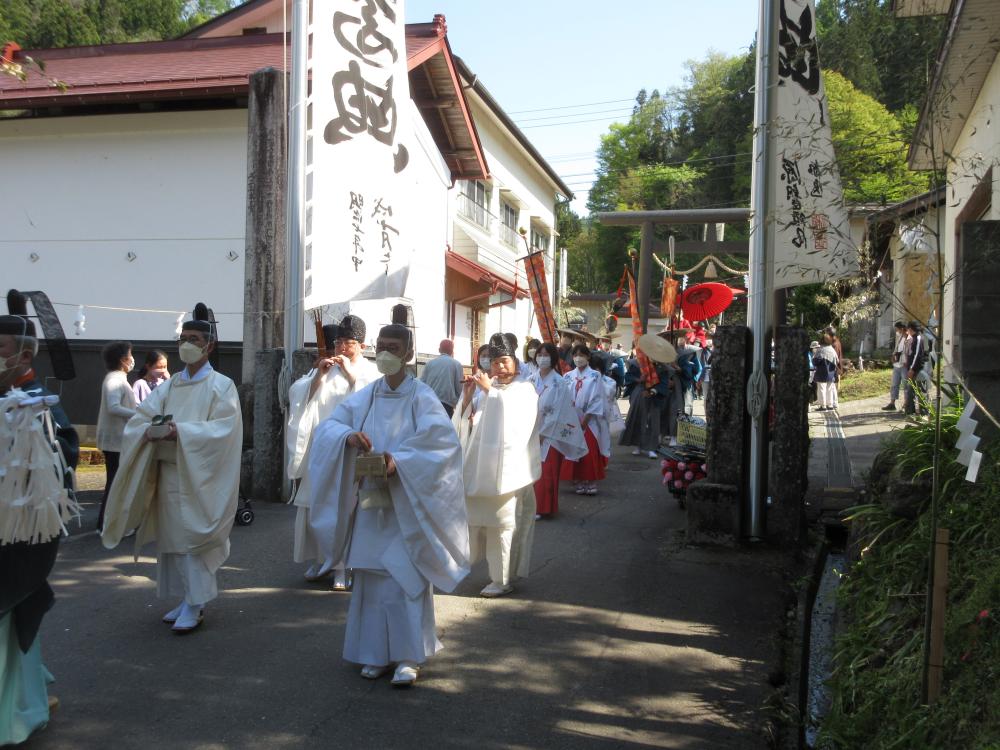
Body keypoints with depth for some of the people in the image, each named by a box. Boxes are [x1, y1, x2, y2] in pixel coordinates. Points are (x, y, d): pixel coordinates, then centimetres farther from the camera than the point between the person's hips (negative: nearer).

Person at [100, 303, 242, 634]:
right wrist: (151, 431, -17)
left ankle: (196, 605, 2)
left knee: (194, 537, -6)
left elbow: (223, 430, -14)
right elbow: (137, 421, 6)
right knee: (172, 537, 9)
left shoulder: (222, 386, -2)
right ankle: (187, 597, 21)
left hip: (199, 476, -6)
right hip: (167, 473, 6)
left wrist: (181, 432, -25)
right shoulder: (168, 387, 14)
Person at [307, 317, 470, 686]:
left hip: (405, 505, -4)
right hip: (369, 501, 5)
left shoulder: (422, 397, -6)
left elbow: (442, 441, -17)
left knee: (404, 579, -4)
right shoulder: (364, 397, 8)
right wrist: (348, 436, -19)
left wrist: (399, 461, -29)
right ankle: (378, 652, 21)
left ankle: (409, 655, 6)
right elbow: (327, 426, 4)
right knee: (372, 578, 9)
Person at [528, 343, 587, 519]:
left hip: (551, 434, -5)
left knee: (547, 472, 0)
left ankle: (543, 508, 10)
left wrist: (542, 433, -14)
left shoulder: (559, 383, -10)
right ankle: (532, 504, 20)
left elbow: (557, 412, -13)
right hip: (532, 433, 5)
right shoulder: (532, 380, 4)